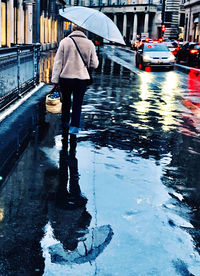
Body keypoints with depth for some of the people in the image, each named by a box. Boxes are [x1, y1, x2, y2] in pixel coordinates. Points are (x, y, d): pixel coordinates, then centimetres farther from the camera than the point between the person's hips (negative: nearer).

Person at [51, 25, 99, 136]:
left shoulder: (64, 41, -4)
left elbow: (58, 62, -4)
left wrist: (55, 79, 0)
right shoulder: (89, 44, -3)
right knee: (77, 103, 7)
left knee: (66, 101, 19)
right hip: (82, 78, -1)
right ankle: (74, 126, 0)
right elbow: (94, 65, 2)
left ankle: (65, 123, 34)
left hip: (65, 77, 1)